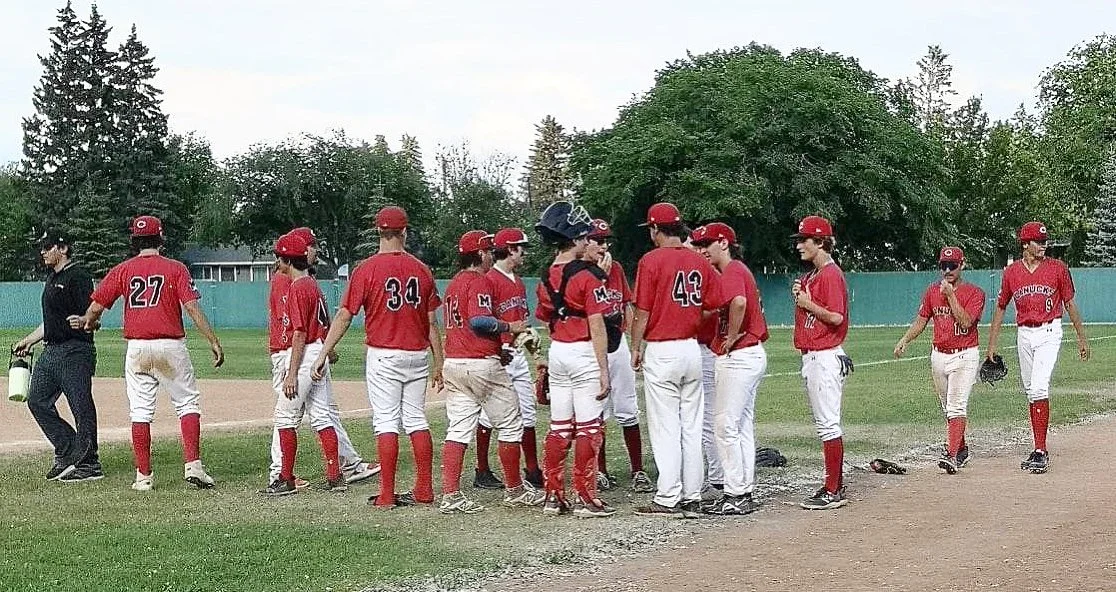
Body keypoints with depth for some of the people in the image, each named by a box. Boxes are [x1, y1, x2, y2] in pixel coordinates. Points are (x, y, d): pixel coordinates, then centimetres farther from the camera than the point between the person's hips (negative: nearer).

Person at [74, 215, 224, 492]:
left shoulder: (123, 270, 4)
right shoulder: (175, 269, -2)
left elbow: (96, 306, 3)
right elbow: (193, 308, -10)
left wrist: (87, 322, 26)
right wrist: (213, 341, -8)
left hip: (137, 348, 2)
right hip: (171, 346, -2)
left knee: (140, 411, 7)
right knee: (187, 402, 8)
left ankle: (143, 476, 7)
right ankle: (193, 465, -5)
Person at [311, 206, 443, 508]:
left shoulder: (367, 269, -8)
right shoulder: (421, 269, 4)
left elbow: (344, 316, -9)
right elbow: (432, 323, 7)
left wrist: (322, 355, -5)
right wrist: (438, 364, 13)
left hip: (383, 356, -4)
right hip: (417, 355, 4)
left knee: (386, 423, -2)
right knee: (416, 421, 11)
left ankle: (387, 495, -3)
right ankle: (424, 491, 14)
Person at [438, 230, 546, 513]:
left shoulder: (454, 283, 17)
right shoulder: (480, 281, -11)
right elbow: (479, 320, -25)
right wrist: (509, 327, -10)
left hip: (453, 363, 9)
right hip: (481, 363, -8)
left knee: (457, 430, 5)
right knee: (510, 425, 6)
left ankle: (450, 495, -1)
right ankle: (515, 490, 14)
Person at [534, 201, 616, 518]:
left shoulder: (546, 277, 8)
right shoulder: (588, 274, -13)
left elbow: (547, 320, 13)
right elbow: (596, 325, -15)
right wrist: (604, 370, -14)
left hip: (556, 351, 7)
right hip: (584, 353, -7)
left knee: (559, 428, 11)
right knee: (587, 428, -1)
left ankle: (553, 496, 14)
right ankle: (585, 498, 1)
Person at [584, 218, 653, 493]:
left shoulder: (616, 268, 12)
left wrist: (629, 339, 9)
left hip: (618, 344, 4)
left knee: (628, 411, 3)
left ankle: (638, 472, 5)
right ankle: (600, 471, 14)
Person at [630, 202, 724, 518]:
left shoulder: (652, 260, -10)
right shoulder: (700, 261, 6)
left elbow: (643, 311, -10)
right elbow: (714, 307, 7)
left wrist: (635, 348, 0)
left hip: (661, 351, -5)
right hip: (692, 349, 6)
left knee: (665, 427, -2)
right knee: (692, 427, 10)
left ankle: (667, 498, -1)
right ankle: (692, 498, 13)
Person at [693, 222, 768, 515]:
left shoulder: (732, 271, -13)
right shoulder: (739, 270, 19)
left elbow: (739, 303, -33)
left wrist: (731, 338, -22)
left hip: (738, 356, -11)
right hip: (753, 354, 11)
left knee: (725, 424, -8)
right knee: (742, 425, 13)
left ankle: (736, 496, -6)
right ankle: (745, 492, 18)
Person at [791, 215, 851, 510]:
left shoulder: (831, 274, -14)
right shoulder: (810, 276, 17)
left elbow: (836, 317, -22)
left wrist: (807, 303, -13)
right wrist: (799, 296, 5)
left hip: (825, 357, -11)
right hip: (811, 357, 11)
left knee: (828, 424, -9)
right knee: (824, 423, 14)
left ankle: (833, 492, -6)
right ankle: (835, 486, 20)